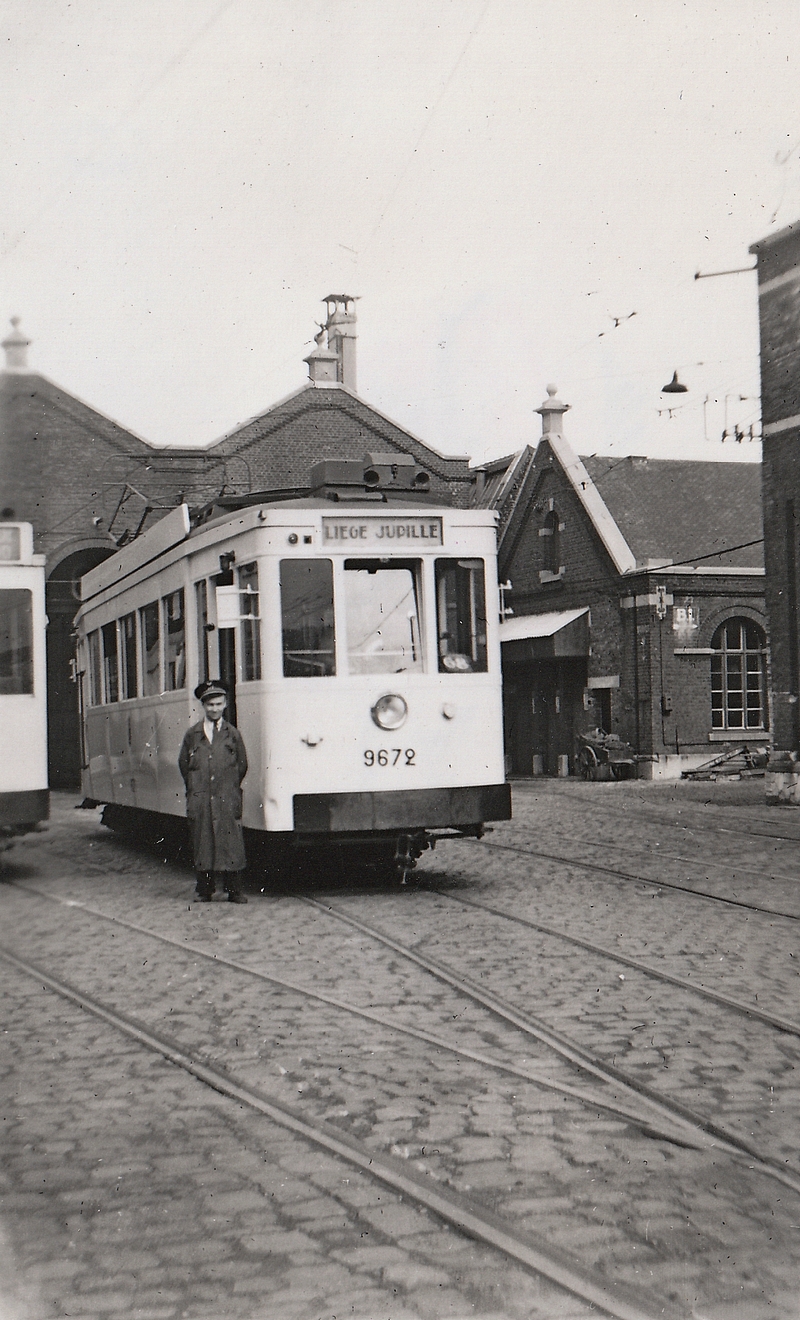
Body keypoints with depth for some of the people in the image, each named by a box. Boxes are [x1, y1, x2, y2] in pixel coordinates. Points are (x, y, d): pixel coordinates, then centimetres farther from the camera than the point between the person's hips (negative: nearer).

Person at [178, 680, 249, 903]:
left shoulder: (232, 734, 7)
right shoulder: (192, 734, 8)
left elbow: (242, 765, 13)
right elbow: (183, 763, 16)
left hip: (227, 801, -1)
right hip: (200, 801, 1)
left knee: (231, 843, -3)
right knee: (202, 845, 3)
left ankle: (234, 891, 2)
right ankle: (204, 890, 10)